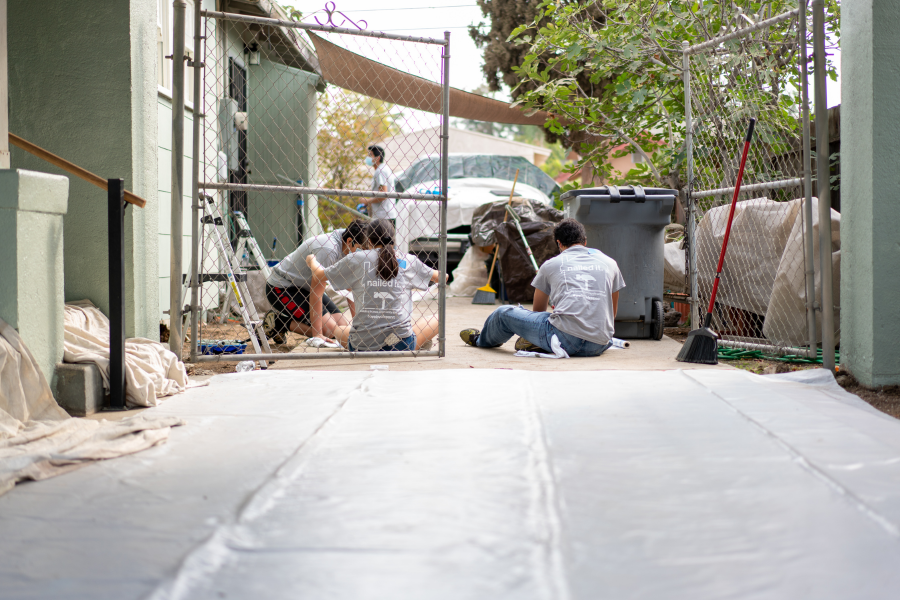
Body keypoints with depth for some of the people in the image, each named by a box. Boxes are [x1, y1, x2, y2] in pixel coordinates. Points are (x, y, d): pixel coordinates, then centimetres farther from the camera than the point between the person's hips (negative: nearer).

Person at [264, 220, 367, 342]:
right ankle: (278, 322, -6)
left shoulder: (346, 249, -3)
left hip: (305, 288, 10)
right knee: (328, 330, -21)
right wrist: (317, 335, -32)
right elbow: (316, 293, -31)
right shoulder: (328, 249, -31)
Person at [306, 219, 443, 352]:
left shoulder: (356, 259, 3)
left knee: (338, 329, 32)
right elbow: (437, 277, 22)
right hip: (400, 344, 0)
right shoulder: (409, 261, 5)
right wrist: (443, 275, 47)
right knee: (435, 320, 21)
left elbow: (319, 274, 15)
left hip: (362, 345, 1)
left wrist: (311, 260, 37)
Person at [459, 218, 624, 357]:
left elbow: (538, 309, 27)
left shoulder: (551, 264, 14)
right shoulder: (609, 263, 20)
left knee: (504, 313, 19)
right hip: (598, 347, 3)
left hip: (565, 338, -3)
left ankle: (481, 340, 48)